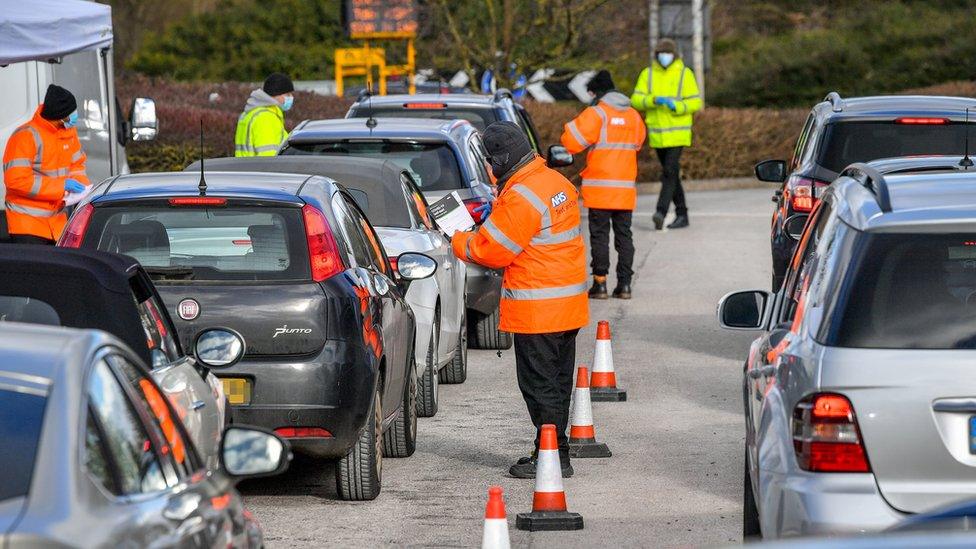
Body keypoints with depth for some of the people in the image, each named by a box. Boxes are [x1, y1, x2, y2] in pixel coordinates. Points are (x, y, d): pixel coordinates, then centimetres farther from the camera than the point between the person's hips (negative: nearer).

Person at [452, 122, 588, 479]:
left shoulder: (521, 197, -20)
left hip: (537, 310, -9)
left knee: (540, 385, -3)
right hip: (568, 305, 9)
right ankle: (554, 454, 21)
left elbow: (492, 249, -15)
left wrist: (458, 242, 2)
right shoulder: (556, 182, 10)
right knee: (556, 382, 14)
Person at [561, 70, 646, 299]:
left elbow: (572, 140, -12)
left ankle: (600, 283, -2)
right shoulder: (633, 116, 11)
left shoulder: (596, 113, -8)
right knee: (624, 234, 9)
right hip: (626, 188, 5)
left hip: (600, 189, -5)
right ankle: (624, 284, 7)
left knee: (599, 234, 0)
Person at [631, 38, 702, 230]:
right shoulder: (648, 74, 7)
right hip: (657, 133, 4)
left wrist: (676, 106, -20)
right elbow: (636, 100, -1)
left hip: (678, 133, -4)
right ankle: (682, 214, 19)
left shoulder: (684, 74, -1)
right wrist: (653, 100, -20)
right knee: (670, 173, 11)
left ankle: (661, 212, -24)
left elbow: (696, 102, -3)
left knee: (670, 172, -17)